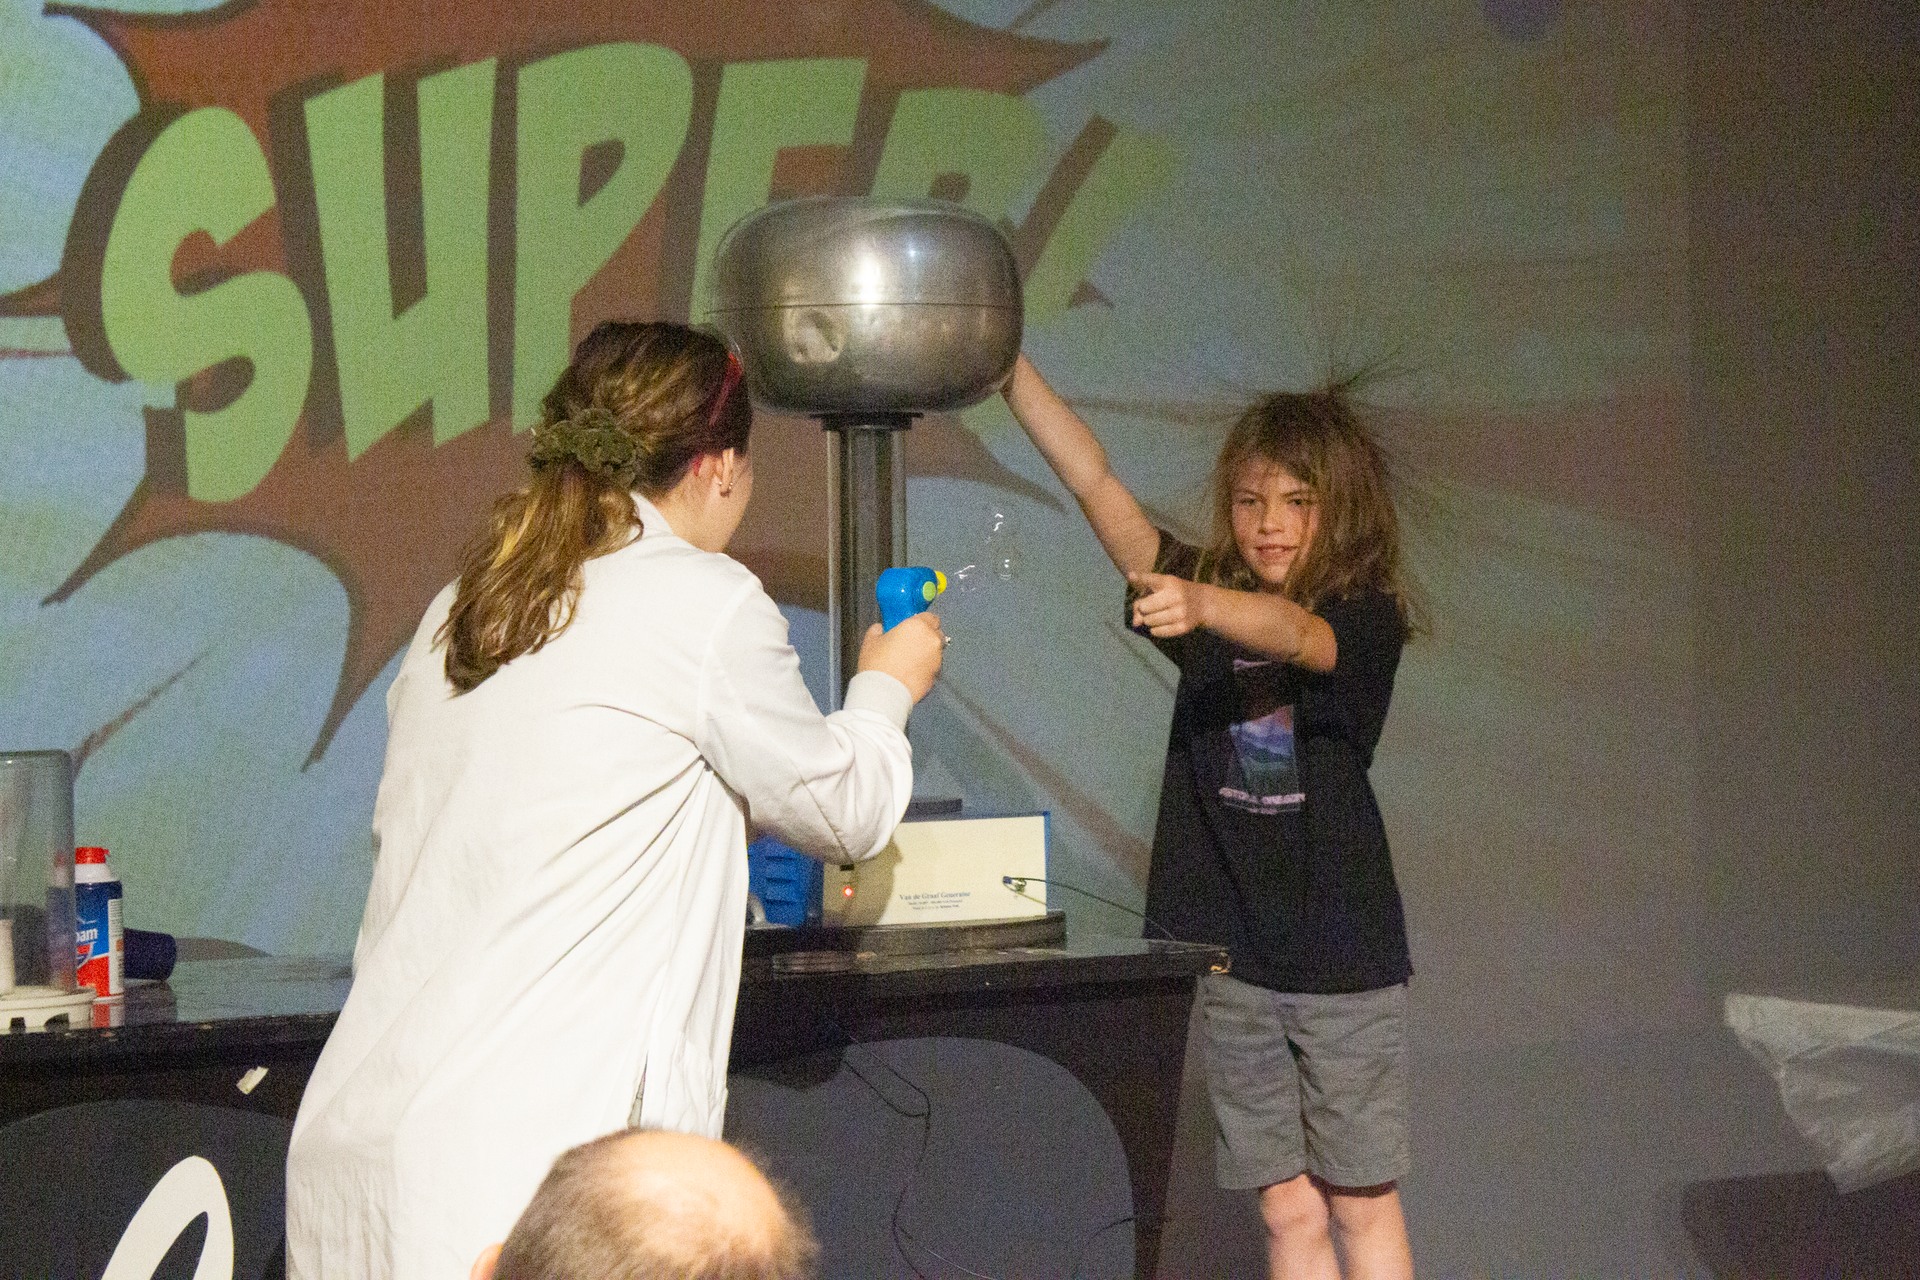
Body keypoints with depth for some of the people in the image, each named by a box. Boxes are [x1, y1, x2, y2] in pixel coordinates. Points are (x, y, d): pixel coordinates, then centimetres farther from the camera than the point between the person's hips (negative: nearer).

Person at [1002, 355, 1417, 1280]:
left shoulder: (1366, 618, -5)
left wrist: (1201, 607, -48)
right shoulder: (1208, 594, 7)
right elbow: (1095, 485, 0)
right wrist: (1009, 370, -9)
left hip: (1343, 954, -3)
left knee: (1362, 1203, 4)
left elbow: (1294, 633, -28)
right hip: (1230, 956, 3)